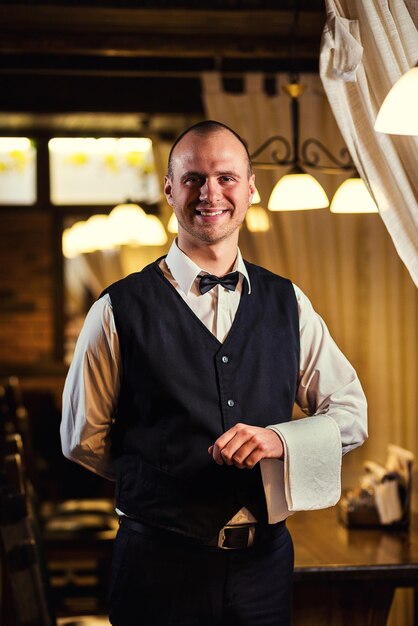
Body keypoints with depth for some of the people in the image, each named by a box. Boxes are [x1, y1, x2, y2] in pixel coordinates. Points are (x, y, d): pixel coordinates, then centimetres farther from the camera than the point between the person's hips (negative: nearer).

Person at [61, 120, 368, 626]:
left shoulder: (288, 305, 4)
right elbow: (83, 439, 0)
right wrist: (169, 481, 0)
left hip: (265, 562, 3)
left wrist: (281, 440, -12)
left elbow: (351, 413, 6)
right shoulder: (118, 311, -7)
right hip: (160, 563, -3)